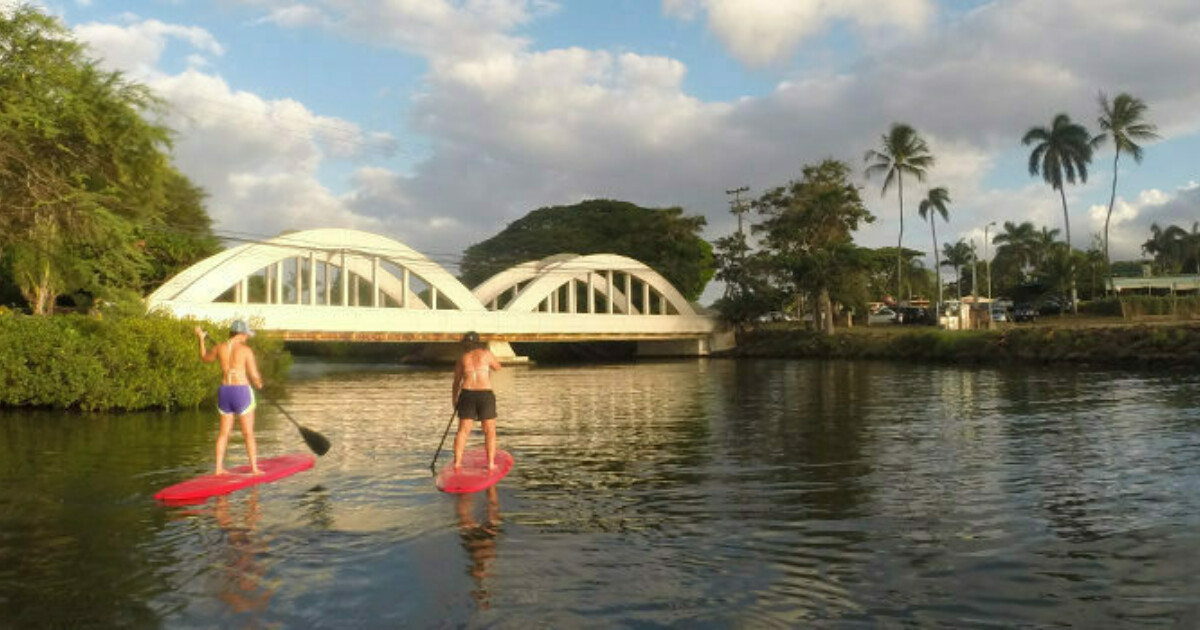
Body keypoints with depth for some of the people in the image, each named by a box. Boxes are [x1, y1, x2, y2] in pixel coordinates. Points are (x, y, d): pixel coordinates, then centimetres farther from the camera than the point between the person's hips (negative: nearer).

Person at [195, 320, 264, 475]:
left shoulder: (219, 348, 2)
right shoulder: (246, 350, -12)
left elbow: (205, 358, 25)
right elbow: (255, 377, -12)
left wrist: (201, 339, 35)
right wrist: (259, 383, 11)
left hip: (224, 392, 5)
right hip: (242, 393, -5)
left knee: (224, 433, 16)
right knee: (249, 434, 3)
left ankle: (219, 468, 18)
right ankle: (254, 468, 5)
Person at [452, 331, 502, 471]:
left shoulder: (462, 358, 9)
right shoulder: (486, 353, 2)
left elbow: (456, 382, 16)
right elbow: (497, 367, 18)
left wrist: (455, 398, 30)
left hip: (467, 395, 2)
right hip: (486, 395, -2)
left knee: (463, 431, 8)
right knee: (490, 431, 8)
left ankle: (457, 462, 5)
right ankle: (491, 463, 5)